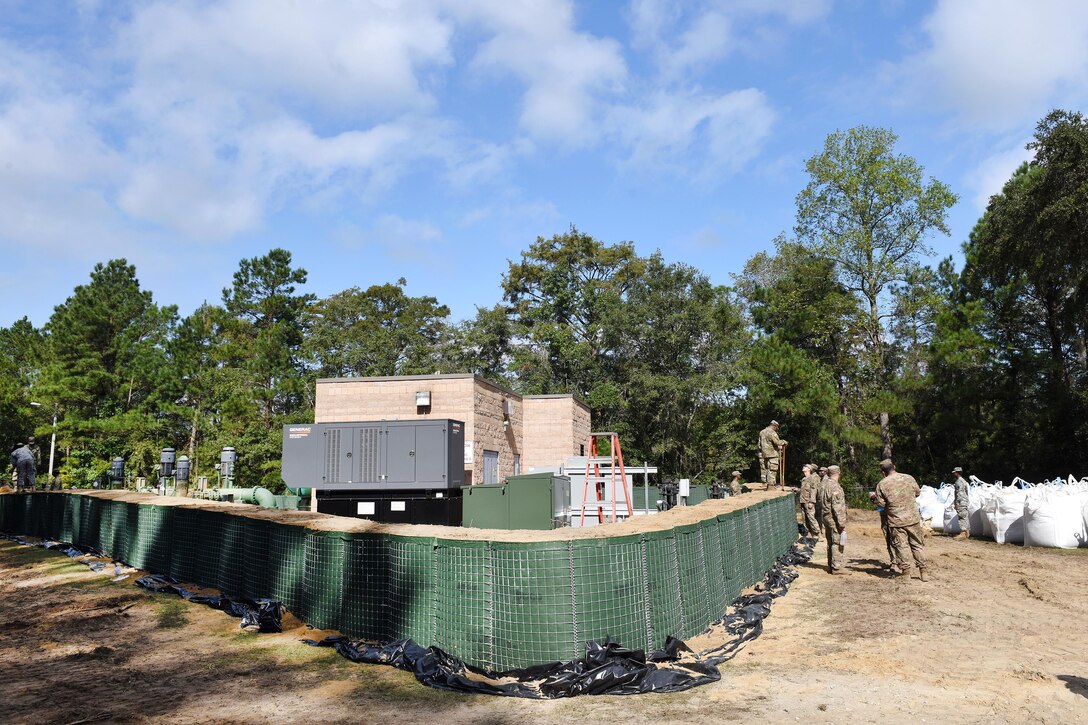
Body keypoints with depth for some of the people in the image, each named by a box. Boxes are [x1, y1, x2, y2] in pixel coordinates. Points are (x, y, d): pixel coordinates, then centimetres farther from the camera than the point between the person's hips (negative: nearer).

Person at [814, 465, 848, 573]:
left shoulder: (821, 485, 9)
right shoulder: (835, 487, -19)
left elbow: (818, 502, 16)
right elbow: (838, 507, -22)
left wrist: (820, 519, 22)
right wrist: (842, 523, -18)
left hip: (824, 517, 9)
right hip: (834, 519, -9)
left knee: (830, 542, 16)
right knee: (838, 542, -2)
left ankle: (831, 566, 22)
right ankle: (837, 567, -1)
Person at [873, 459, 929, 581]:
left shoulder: (882, 484, -9)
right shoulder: (909, 478, -2)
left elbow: (881, 503, -7)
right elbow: (917, 493, 12)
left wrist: (874, 499, 14)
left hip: (896, 521, -2)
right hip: (913, 518, 2)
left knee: (901, 546, 7)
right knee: (918, 544, 13)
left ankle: (906, 571, 10)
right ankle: (923, 571, 17)